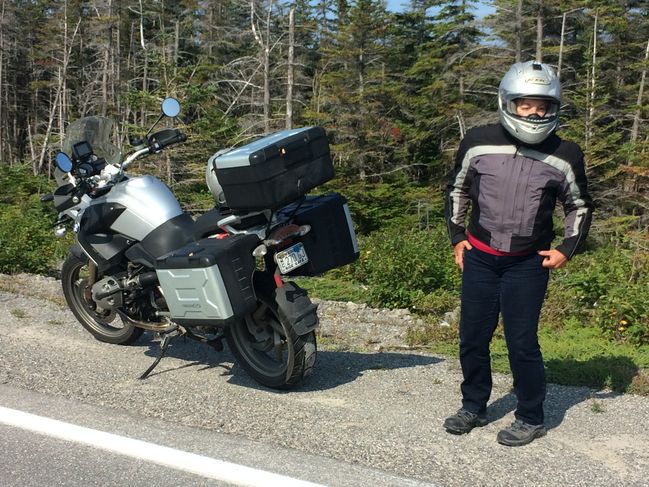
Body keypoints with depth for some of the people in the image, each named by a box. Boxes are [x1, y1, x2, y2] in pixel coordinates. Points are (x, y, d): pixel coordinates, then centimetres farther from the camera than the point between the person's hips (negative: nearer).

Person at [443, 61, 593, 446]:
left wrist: (566, 249, 1)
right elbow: (457, 190, 13)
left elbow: (580, 207, 11)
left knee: (522, 343, -1)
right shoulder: (478, 142, -3)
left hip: (529, 263, -2)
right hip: (479, 256, 2)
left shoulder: (565, 155, -4)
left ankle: (531, 418, 18)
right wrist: (457, 236, 9)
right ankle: (474, 407, 28)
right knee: (473, 339, 9)